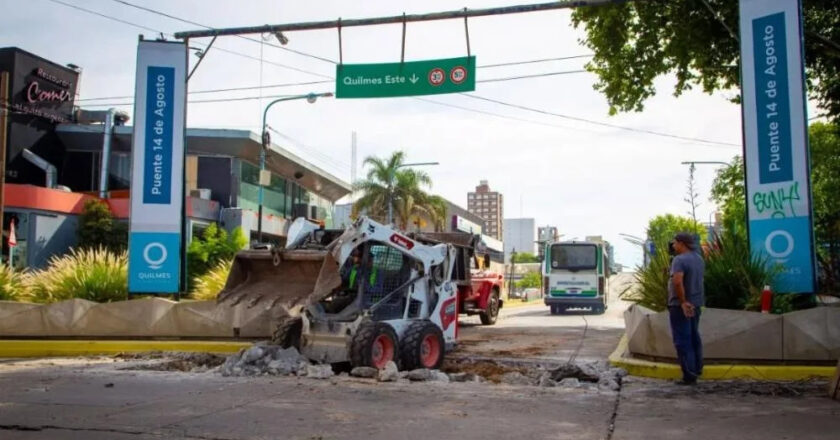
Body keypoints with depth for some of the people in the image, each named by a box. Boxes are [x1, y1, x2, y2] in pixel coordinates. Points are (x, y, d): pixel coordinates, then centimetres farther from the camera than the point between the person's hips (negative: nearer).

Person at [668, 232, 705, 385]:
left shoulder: (680, 260, -19)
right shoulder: (699, 259, 10)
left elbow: (677, 281, -32)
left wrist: (683, 301, -26)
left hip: (681, 305, -9)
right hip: (695, 303, 9)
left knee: (682, 340, -2)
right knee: (694, 337, 20)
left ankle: (689, 375, -1)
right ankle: (697, 368, 29)